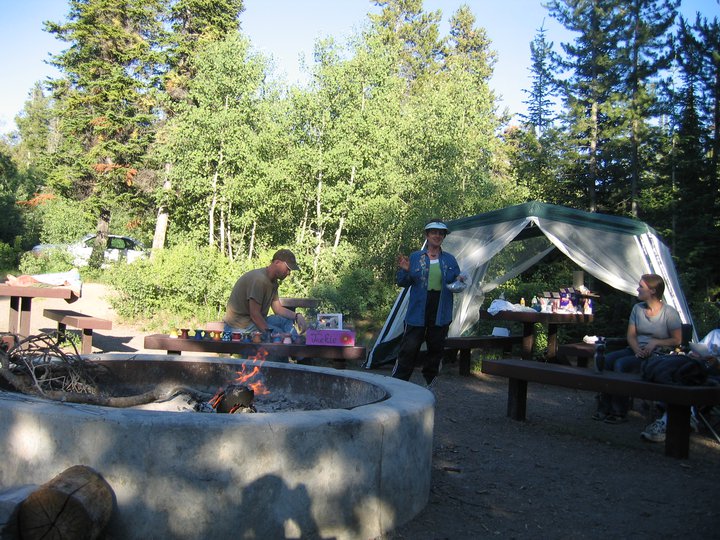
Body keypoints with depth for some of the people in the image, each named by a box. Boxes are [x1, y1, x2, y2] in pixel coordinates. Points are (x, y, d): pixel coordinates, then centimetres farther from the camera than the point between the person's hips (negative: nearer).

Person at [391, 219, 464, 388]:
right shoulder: (415, 257, 3)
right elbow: (402, 282, 2)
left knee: (435, 349, 10)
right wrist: (404, 270, -18)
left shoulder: (450, 260, 10)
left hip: (441, 315, 3)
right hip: (418, 313, -3)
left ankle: (428, 385, 24)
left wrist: (460, 281, -9)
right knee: (408, 349, -4)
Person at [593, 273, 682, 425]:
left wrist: (655, 342, -18)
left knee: (621, 364, -29)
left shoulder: (669, 313, -5)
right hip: (636, 350, 6)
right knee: (607, 359, -21)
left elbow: (677, 340, -6)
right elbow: (631, 335, 9)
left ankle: (619, 412, -20)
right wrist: (637, 349, -10)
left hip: (657, 354, -6)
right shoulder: (637, 308, 11)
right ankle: (604, 407, -19)